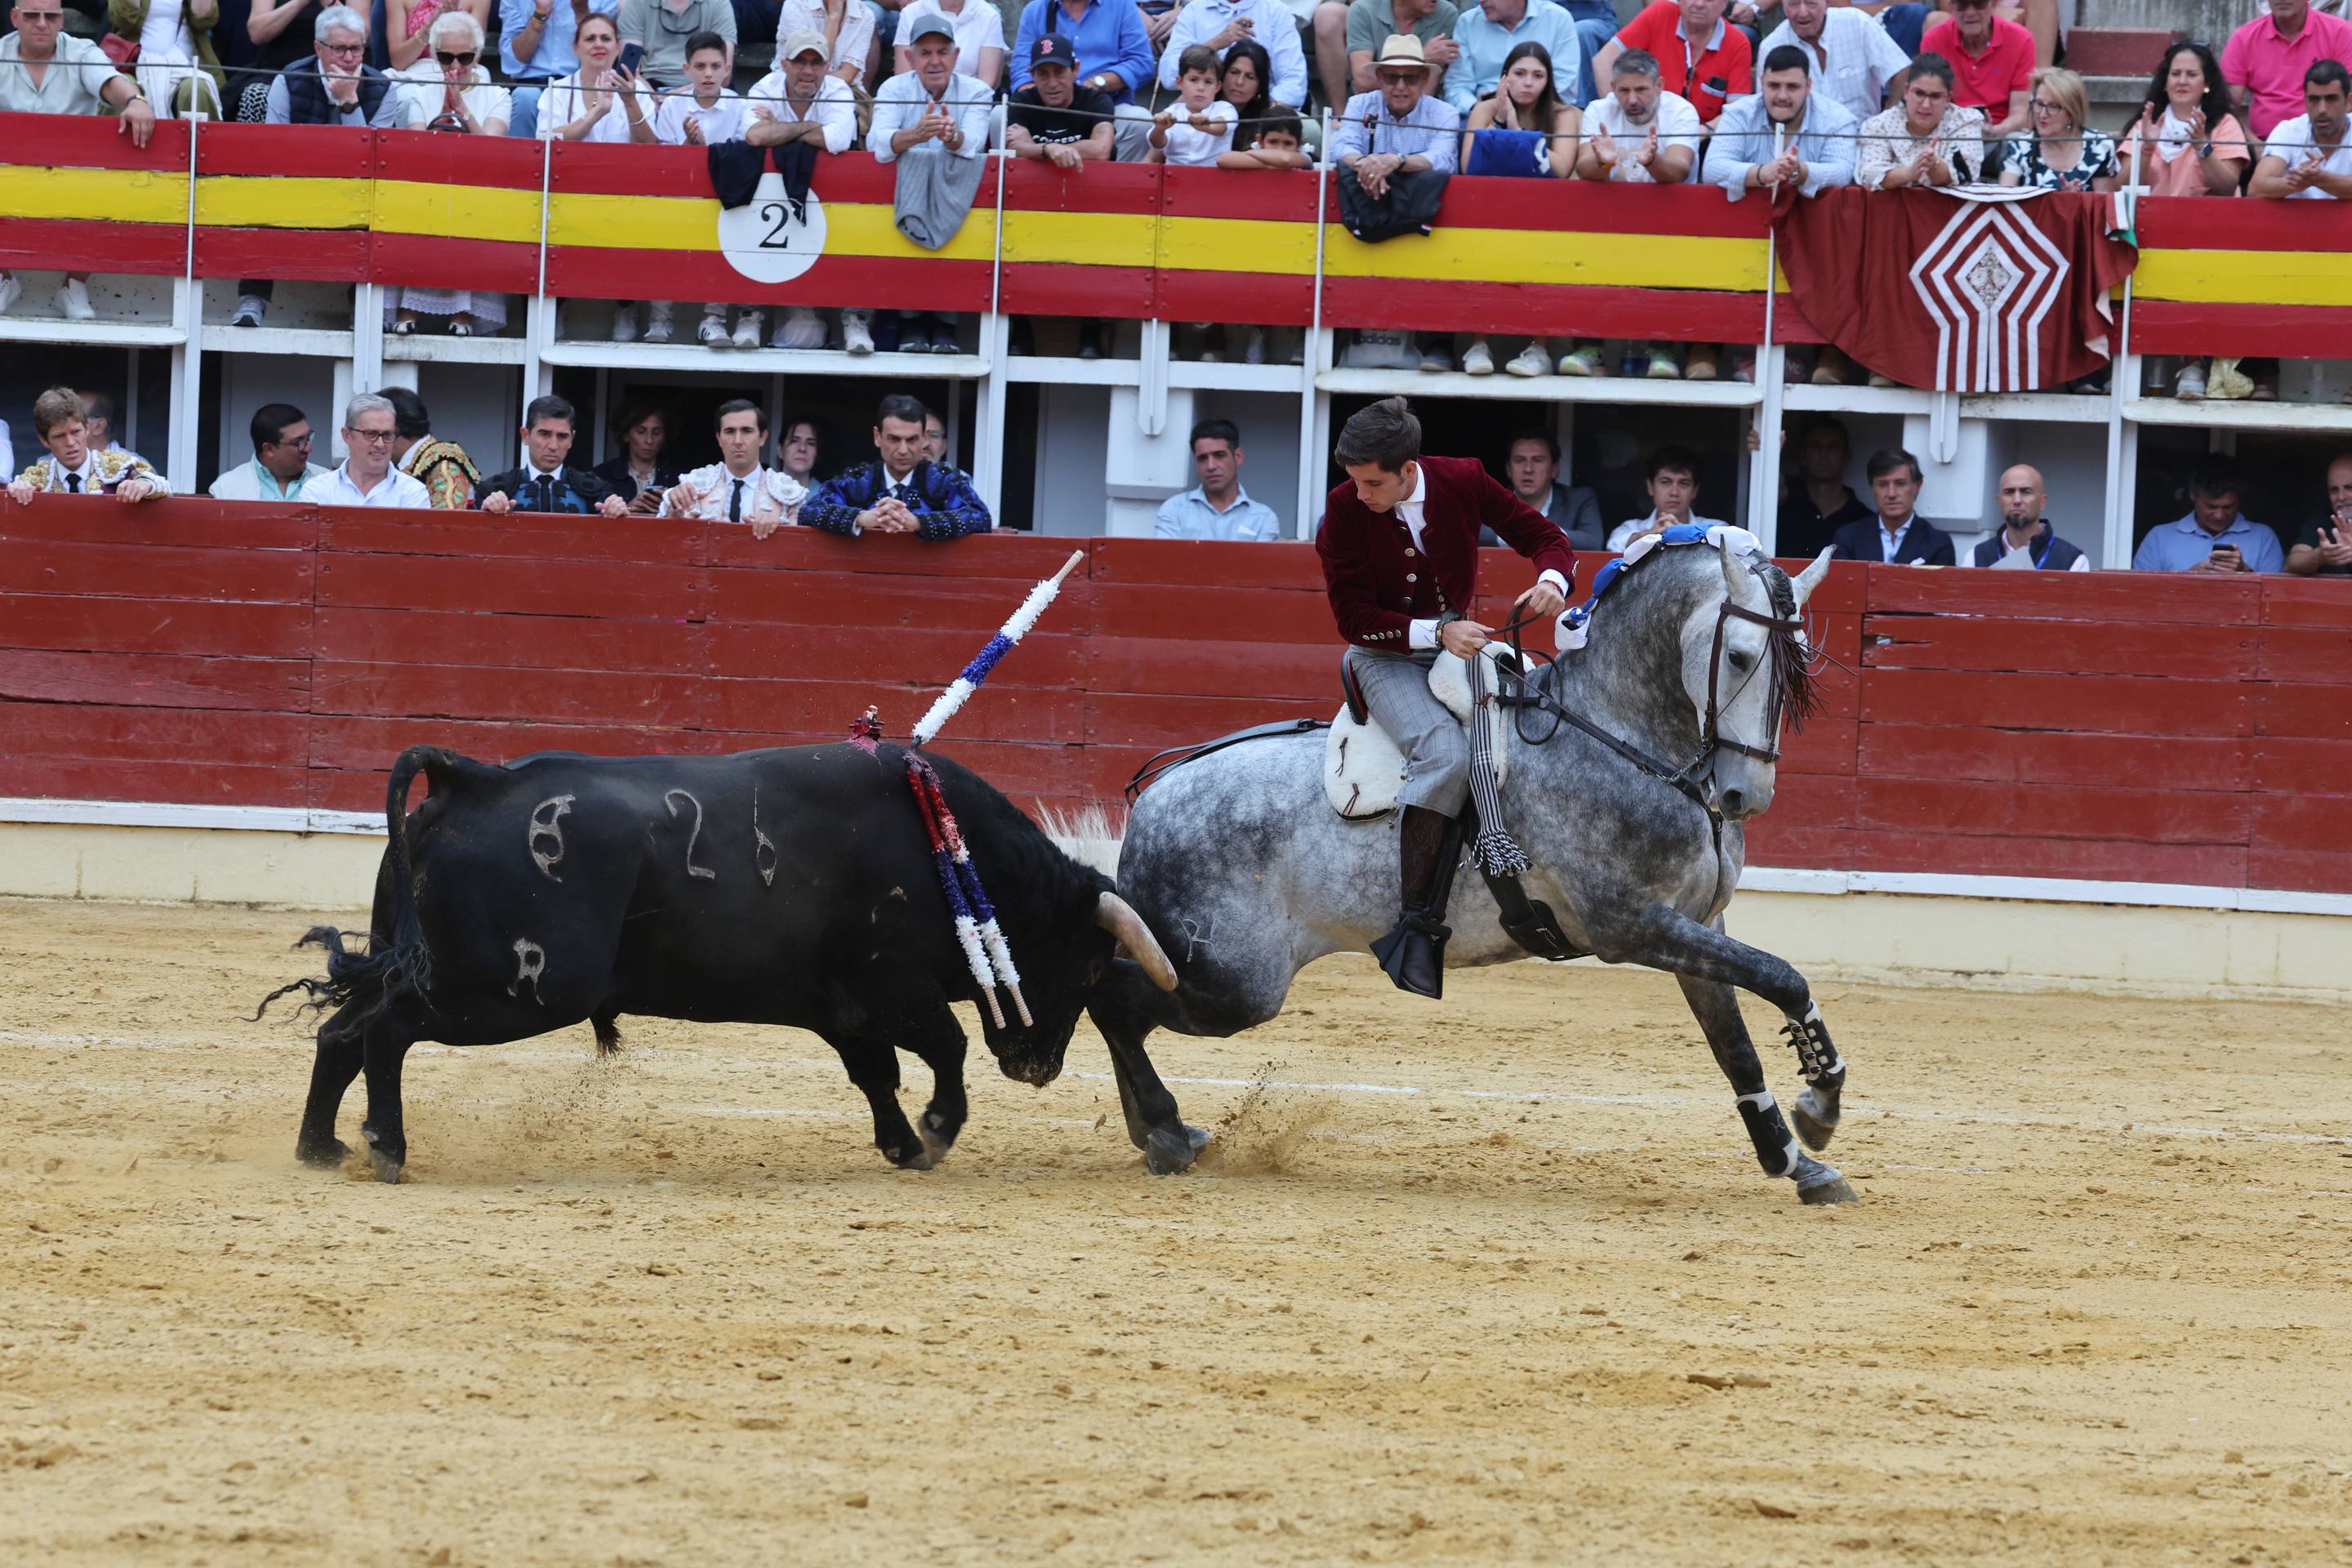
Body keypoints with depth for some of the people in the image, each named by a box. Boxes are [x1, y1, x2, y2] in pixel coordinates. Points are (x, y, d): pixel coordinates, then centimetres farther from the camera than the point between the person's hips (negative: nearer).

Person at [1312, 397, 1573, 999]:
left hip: (1457, 644, 5)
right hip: (1387, 659, -5)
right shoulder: (1344, 511, -14)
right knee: (1445, 752, -32)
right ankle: (1417, 925, -32)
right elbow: (1355, 619, -15)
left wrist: (1552, 579, -22)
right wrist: (1436, 632, -27)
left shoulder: (1464, 481, -8)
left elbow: (1543, 537, 1)